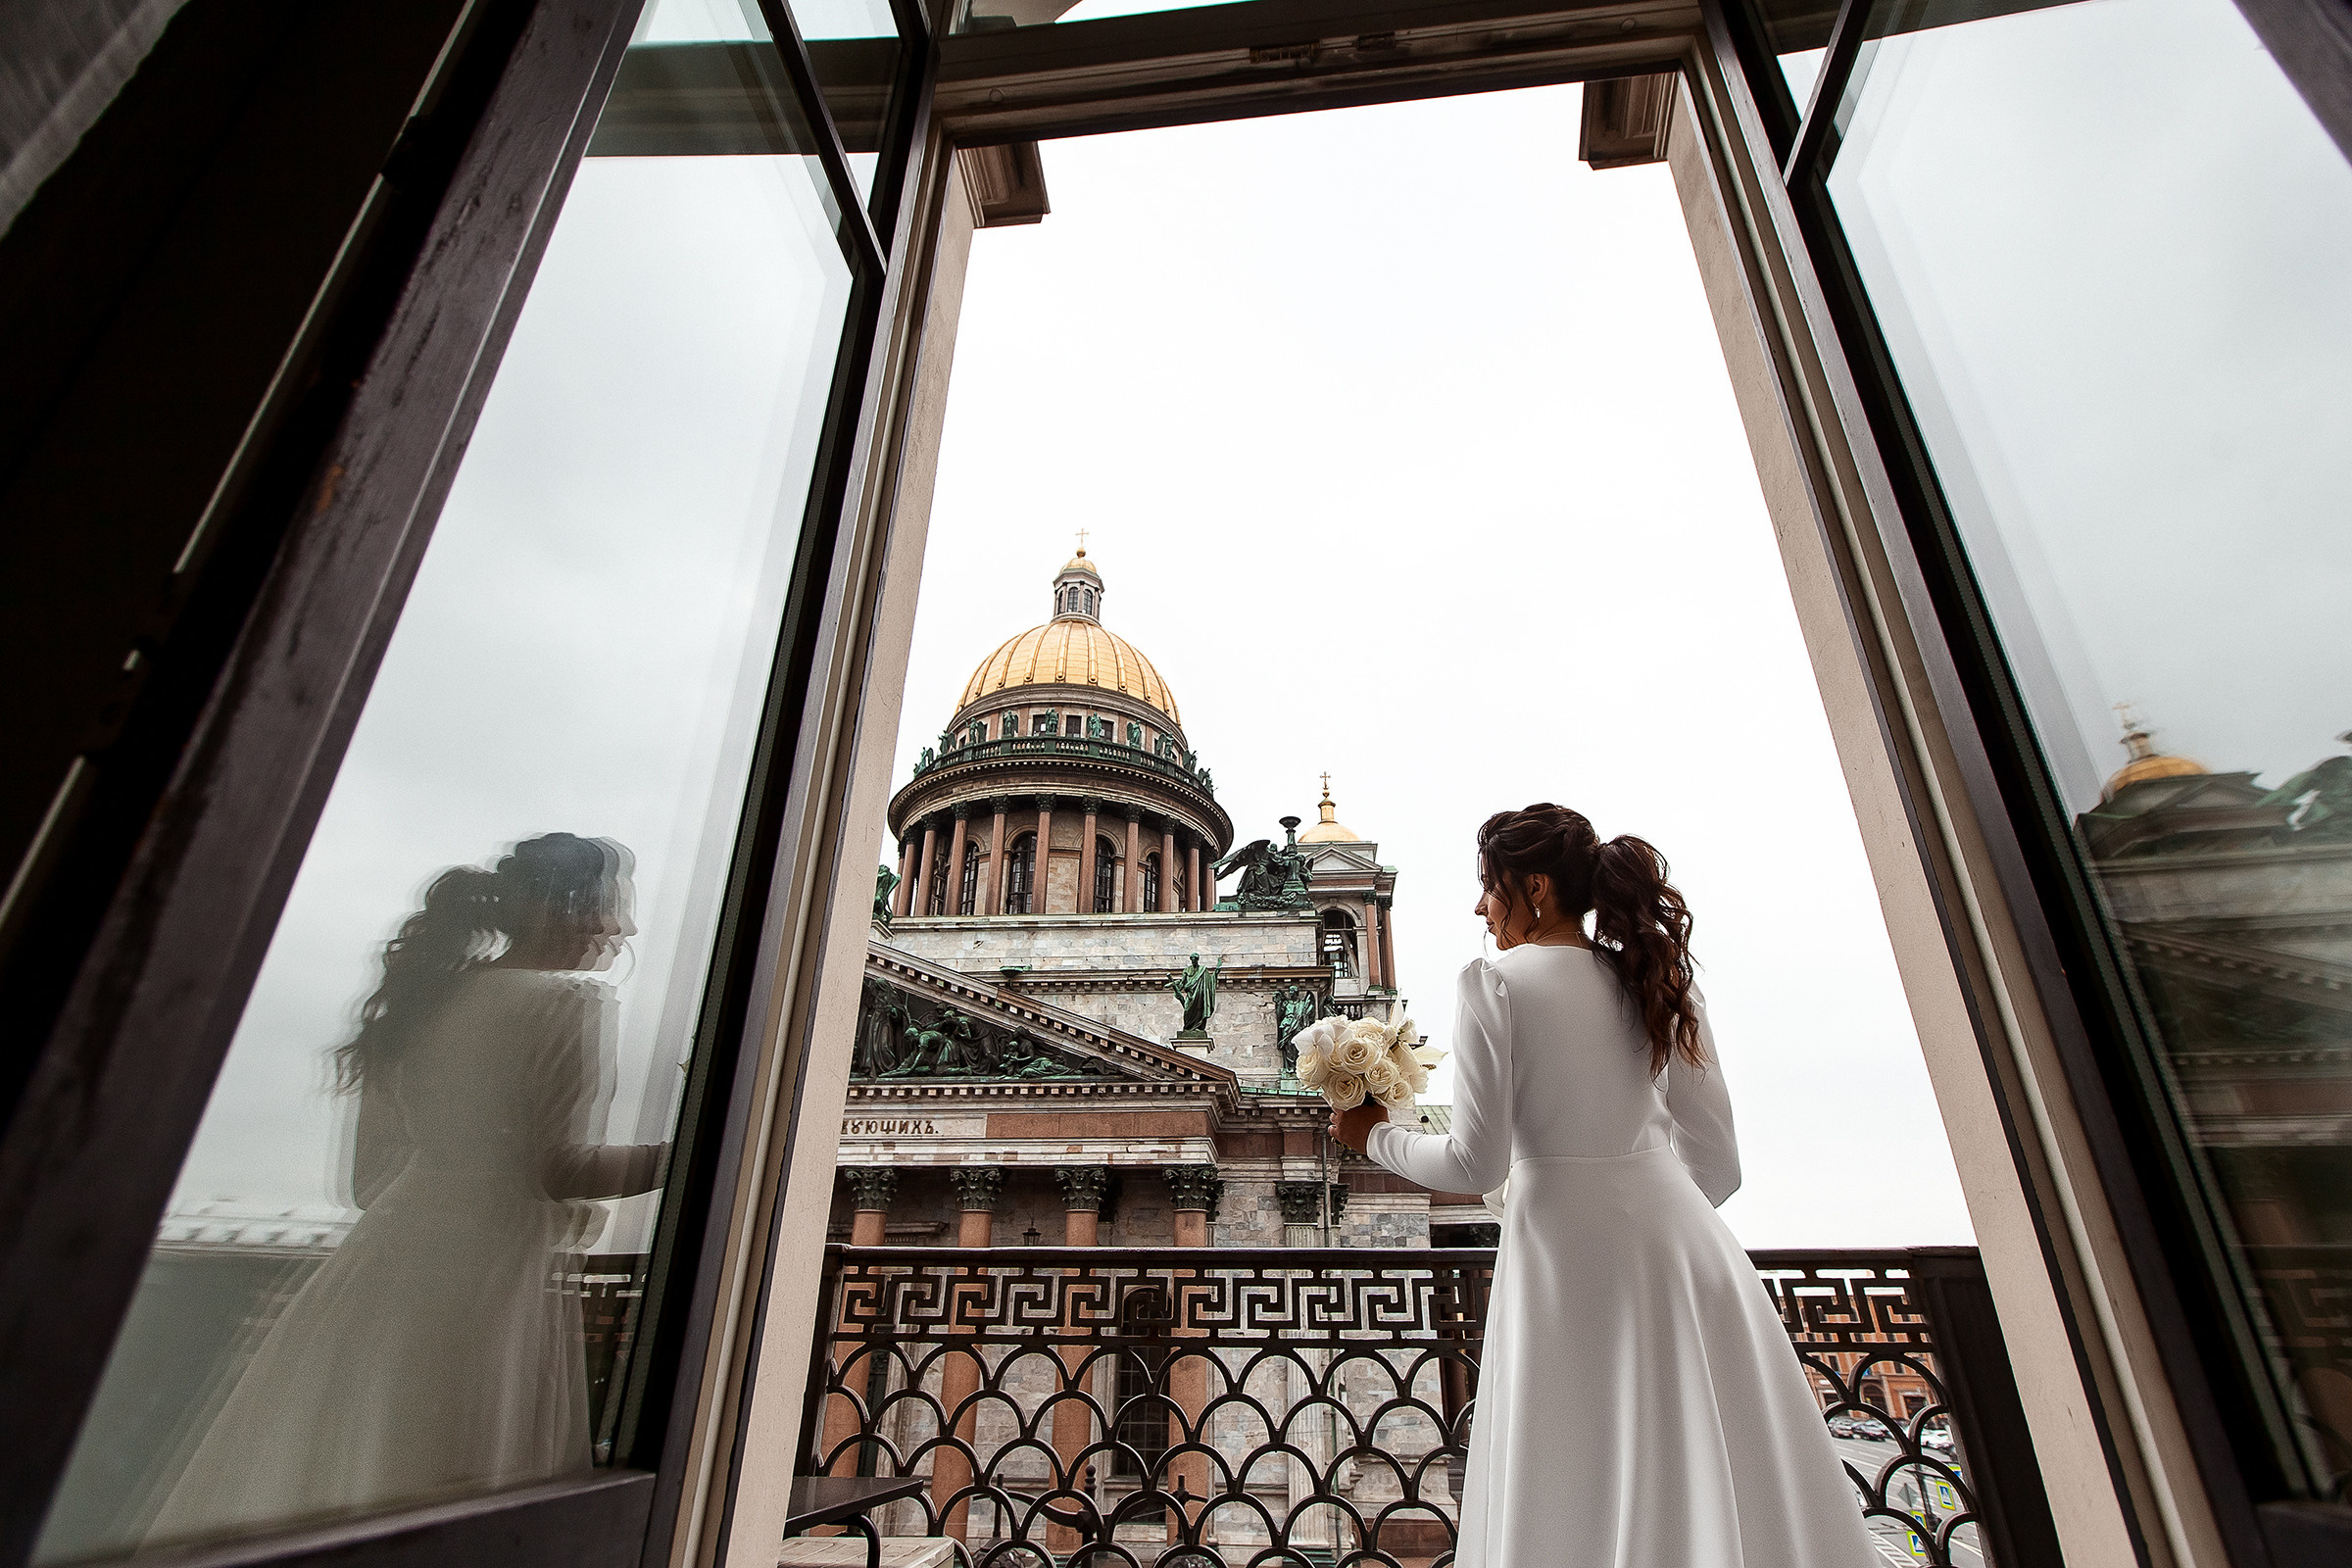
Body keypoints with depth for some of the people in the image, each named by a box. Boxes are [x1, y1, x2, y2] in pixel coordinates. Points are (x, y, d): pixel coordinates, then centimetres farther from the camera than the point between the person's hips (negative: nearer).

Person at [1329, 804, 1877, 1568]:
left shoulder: (1495, 980, -9)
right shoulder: (1657, 978, 7)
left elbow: (1476, 1166, -12)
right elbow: (1716, 1161, 10)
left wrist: (1378, 1137, 5)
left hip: (1566, 1246, -5)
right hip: (1680, 1237, 5)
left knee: (1581, 1502, 8)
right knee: (1718, 1482, 15)